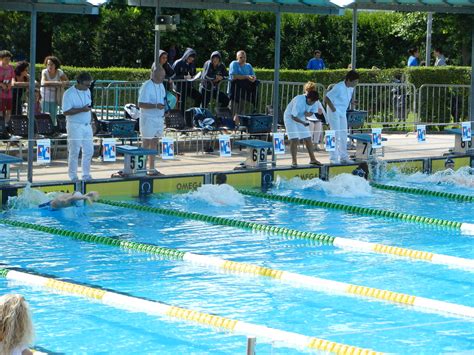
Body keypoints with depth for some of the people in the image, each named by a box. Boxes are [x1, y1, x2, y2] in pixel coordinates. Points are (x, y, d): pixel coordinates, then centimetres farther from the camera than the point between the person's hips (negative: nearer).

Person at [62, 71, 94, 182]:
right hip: (75, 126, -7)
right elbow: (66, 112, -17)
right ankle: (73, 176, 6)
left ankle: (86, 175, 17)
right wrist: (81, 109, -23)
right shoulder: (69, 94, -13)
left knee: (89, 151, 7)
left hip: (87, 126, 7)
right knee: (74, 152, -3)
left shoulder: (87, 91, 11)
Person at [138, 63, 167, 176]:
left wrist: (165, 105, 2)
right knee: (146, 144, -6)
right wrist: (156, 106, -27)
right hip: (148, 119, -8)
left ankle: (152, 169, 18)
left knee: (154, 144, 11)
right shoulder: (146, 86, -14)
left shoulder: (161, 86, 12)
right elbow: (141, 104, -19)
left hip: (159, 119, 8)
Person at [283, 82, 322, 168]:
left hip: (301, 117, 6)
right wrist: (303, 123, -39)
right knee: (294, 140, -14)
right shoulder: (298, 101, -34)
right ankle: (294, 161, -10)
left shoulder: (315, 102, -15)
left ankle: (312, 159, 14)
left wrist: (308, 114, -23)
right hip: (290, 118, -6)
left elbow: (313, 111, 0)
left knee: (308, 138, 5)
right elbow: (293, 116, -31)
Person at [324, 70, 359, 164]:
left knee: (344, 135, 9)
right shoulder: (339, 87, -23)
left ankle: (343, 157, 16)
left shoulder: (351, 88, 1)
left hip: (343, 113, 8)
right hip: (334, 113, -8)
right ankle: (333, 158, -4)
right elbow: (327, 98, -21)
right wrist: (333, 109, -18)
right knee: (336, 135, -8)